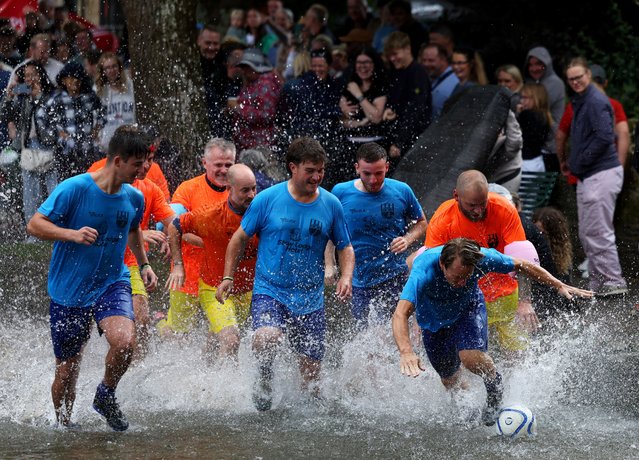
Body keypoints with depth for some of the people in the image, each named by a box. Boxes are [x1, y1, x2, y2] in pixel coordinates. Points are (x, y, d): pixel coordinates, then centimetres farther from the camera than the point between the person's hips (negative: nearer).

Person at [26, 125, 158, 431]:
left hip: (112, 283, 3)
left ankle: (106, 395, 3)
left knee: (125, 342, -26)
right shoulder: (74, 189, -16)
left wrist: (144, 264, 14)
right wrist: (72, 234, -29)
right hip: (69, 291, -3)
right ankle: (63, 424, 33)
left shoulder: (134, 198, 0)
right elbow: (34, 225, -16)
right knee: (67, 371, 6)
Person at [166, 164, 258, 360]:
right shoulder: (211, 215, -20)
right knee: (230, 341, -23)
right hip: (214, 290, -4)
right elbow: (175, 227, -4)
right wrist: (178, 265, -8)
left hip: (246, 292, 4)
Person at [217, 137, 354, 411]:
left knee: (311, 370, 4)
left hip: (311, 299, 3)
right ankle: (264, 380, -2)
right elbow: (240, 238, 6)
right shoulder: (268, 199, -5)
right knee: (266, 338, -32)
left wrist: (346, 277, -5)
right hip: (269, 291, -3)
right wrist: (228, 277, 1)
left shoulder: (331, 205, 2)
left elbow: (345, 247, 14)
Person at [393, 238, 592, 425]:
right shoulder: (424, 271, -42)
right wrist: (406, 352, -68)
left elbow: (522, 266, -14)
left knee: (471, 357, -27)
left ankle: (496, 391, 5)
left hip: (469, 308, 0)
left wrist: (559, 285, -14)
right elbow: (400, 314, -52)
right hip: (434, 319, 0)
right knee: (450, 381, 10)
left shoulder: (481, 258, -33)